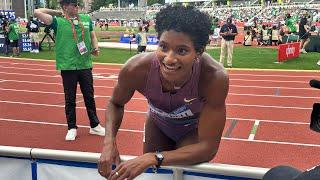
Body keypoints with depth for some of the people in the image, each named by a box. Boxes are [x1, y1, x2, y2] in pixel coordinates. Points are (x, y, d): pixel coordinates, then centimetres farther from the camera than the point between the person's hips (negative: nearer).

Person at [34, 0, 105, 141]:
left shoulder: (86, 19, 9)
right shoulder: (58, 22, -5)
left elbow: (92, 35, 20)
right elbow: (37, 12, -12)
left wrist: (95, 48, 2)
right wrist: (55, 12, 0)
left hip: (85, 65, 4)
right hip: (68, 66, -3)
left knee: (89, 97, 12)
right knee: (70, 99, 6)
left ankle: (95, 126, 25)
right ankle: (72, 128, 20)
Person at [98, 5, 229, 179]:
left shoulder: (215, 78, -41)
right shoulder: (136, 70, -35)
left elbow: (207, 147, -34)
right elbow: (115, 104, -12)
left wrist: (153, 158, -43)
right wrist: (109, 141, -29)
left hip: (196, 129, -2)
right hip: (158, 124, 2)